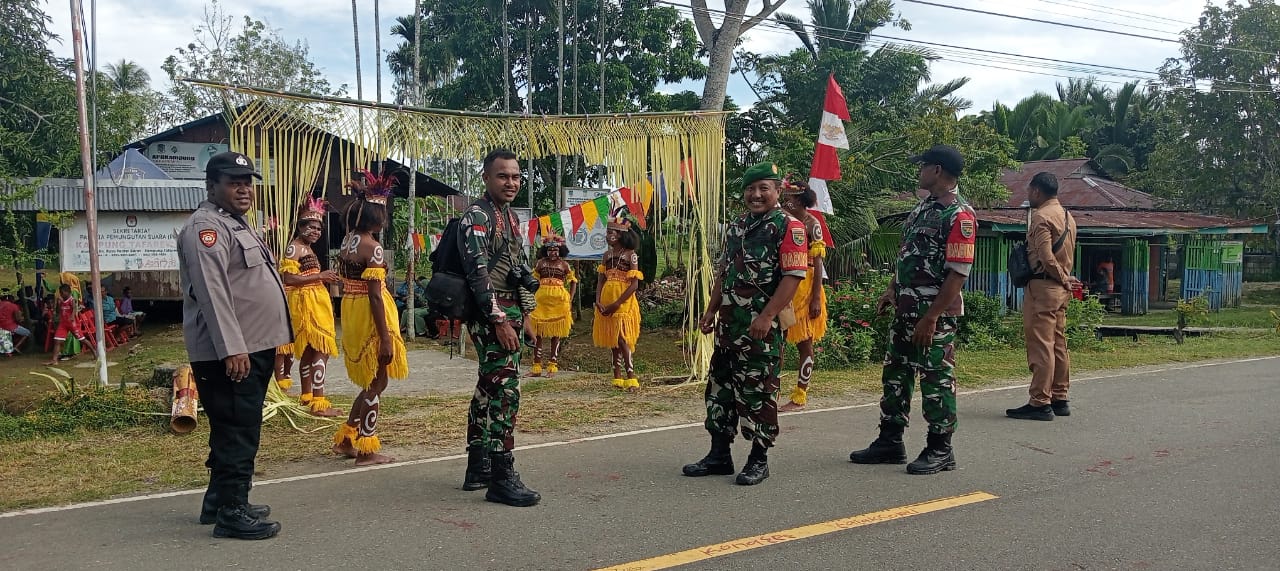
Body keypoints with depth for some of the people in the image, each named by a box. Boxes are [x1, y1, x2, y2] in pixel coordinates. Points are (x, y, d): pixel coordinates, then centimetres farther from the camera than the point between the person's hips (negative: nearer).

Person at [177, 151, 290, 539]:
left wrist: (267, 342, 25)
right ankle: (231, 512, 1)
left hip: (252, 347, 11)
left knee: (240, 430, 17)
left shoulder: (237, 225, 20)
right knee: (237, 431, -7)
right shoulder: (207, 227, -13)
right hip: (229, 352, -11)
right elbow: (212, 292, -22)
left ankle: (220, 499, 28)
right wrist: (232, 349, -28)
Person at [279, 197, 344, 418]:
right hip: (305, 302, -10)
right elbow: (288, 278, -21)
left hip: (316, 302, 10)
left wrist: (326, 278, 5)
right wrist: (320, 276, -17)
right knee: (321, 350, -14)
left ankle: (307, 396, 24)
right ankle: (319, 403, -16)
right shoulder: (294, 247, -11)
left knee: (309, 351, 15)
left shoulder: (307, 248, 18)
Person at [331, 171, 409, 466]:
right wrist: (385, 338, -21)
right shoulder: (372, 247, -19)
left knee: (371, 381, 20)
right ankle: (366, 450, 11)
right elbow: (375, 296, -22)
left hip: (350, 313, 9)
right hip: (369, 317, -9)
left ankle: (346, 439, 26)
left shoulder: (347, 240, 7)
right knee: (377, 382, 3)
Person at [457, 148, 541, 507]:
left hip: (509, 313, 9)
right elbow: (478, 273, -19)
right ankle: (501, 479, -7)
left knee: (488, 390, 13)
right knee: (505, 390, -12)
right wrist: (499, 321, -21)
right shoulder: (477, 216, -11)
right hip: (489, 316, -9)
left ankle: (478, 469, 21)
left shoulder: (511, 217, 17)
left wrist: (524, 315, 18)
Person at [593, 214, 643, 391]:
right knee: (612, 339, 8)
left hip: (624, 302, -6)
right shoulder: (607, 255, 10)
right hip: (606, 302, 6)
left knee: (622, 339, -13)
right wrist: (598, 301, -6)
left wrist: (617, 304, -17)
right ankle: (618, 378, 15)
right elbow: (601, 280, 9)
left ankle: (631, 378, -10)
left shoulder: (630, 255, -8)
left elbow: (634, 284, -13)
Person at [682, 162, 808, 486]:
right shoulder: (736, 228, 16)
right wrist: (711, 311, 15)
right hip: (729, 325, 8)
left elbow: (793, 276, -16)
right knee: (720, 386, 11)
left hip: (763, 326, -8)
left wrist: (766, 317, -22)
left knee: (758, 392, -1)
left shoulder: (788, 227, -8)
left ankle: (759, 459, 11)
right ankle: (719, 455, 21)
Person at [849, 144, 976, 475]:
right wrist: (892, 291, 13)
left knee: (936, 379, 0)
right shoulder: (923, 207, 14)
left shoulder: (959, 216, -15)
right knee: (895, 374, 13)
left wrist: (931, 318, -22)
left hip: (935, 313, -9)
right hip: (905, 309, 9)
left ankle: (940, 450, 12)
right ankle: (890, 442, 24)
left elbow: (958, 273, -20)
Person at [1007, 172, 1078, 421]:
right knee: (1058, 344, 12)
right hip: (1061, 289, 10)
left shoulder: (1041, 216, -13)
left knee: (1040, 345, -8)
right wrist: (1066, 279, 10)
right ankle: (1059, 399, 18)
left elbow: (1046, 257, -19)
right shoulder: (1066, 216, 17)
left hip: (1043, 286, -10)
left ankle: (1040, 403, -7)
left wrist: (1063, 279, -8)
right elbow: (1067, 254, 16)